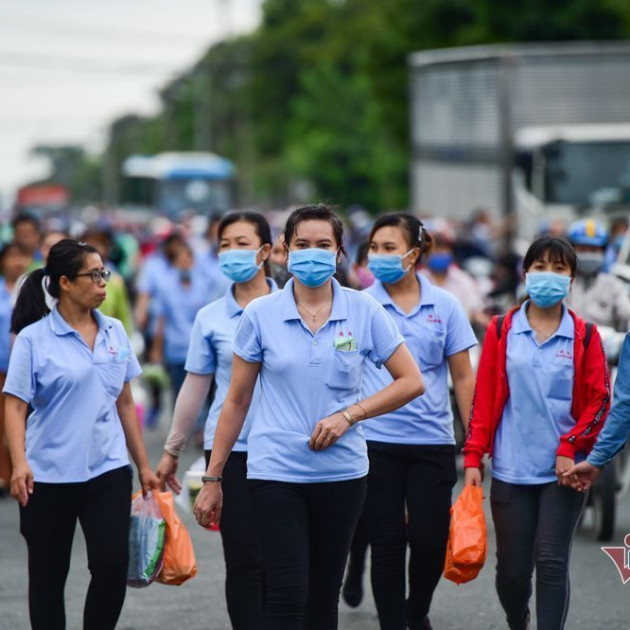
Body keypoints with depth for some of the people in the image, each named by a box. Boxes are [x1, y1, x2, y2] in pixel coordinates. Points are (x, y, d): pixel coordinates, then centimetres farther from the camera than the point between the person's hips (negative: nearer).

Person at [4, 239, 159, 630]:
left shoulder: (114, 332, 8)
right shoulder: (34, 339, -5)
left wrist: (144, 465, 15)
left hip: (108, 470, 3)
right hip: (49, 476, -3)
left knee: (113, 567, -9)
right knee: (48, 576, 6)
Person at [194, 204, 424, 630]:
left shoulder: (365, 313, -1)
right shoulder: (260, 315, -1)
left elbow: (411, 382, 1)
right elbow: (236, 402, 5)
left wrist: (349, 414, -11)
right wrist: (213, 478, 5)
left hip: (342, 471, 2)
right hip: (276, 470, -2)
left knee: (324, 595, 10)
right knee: (287, 594, -12)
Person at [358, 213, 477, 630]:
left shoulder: (445, 306, 3)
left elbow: (463, 377, 6)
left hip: (432, 440, 1)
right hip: (377, 440, -1)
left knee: (430, 539, 1)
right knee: (388, 542, 0)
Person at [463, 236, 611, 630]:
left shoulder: (584, 336, 2)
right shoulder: (502, 331, 4)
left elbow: (600, 400, 1)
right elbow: (483, 397, 4)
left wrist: (569, 448, -10)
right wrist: (474, 457, -1)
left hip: (563, 472, -1)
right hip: (511, 470, 1)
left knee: (551, 563, -8)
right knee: (513, 568, 6)